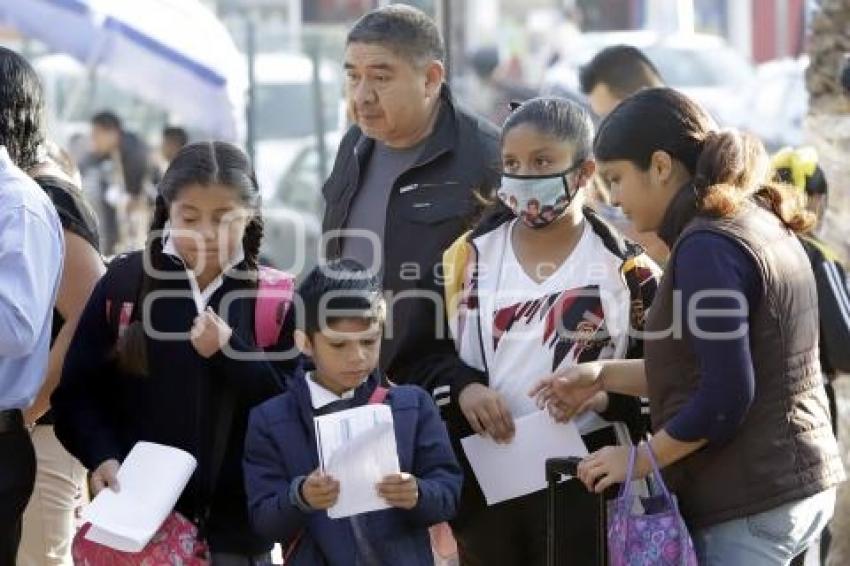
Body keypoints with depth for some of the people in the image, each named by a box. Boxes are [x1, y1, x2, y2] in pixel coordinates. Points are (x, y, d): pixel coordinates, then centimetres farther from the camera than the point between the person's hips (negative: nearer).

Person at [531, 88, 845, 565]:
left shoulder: (708, 247, -16)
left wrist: (642, 459, -8)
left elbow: (726, 397, -20)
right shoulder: (763, 226, 13)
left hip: (748, 507, -10)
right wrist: (605, 376, 14)